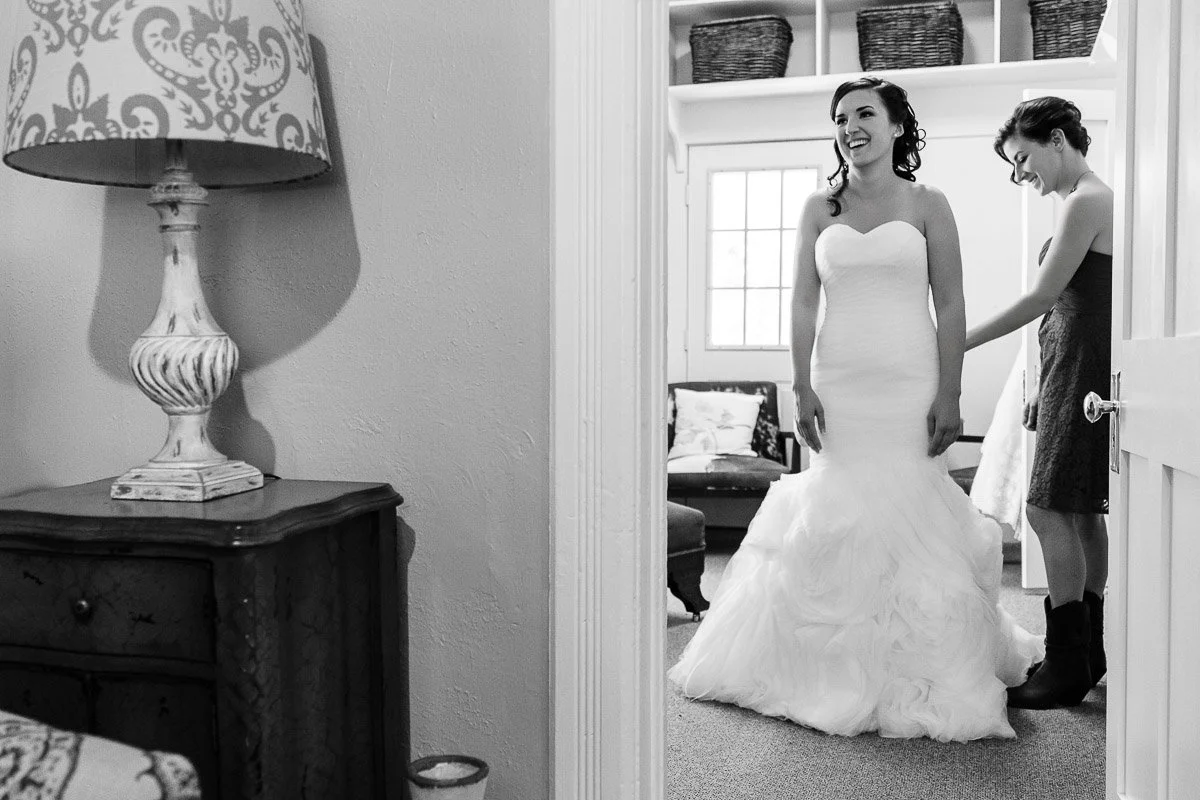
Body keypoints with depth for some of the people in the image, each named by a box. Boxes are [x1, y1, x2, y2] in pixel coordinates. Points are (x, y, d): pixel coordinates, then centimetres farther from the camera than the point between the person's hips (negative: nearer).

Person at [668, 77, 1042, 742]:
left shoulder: (927, 206, 4)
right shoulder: (819, 209, 9)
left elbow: (950, 306, 1)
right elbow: (803, 304, 5)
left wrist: (949, 394, -7)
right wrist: (802, 389, -4)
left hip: (910, 384, -2)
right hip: (838, 384, 2)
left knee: (911, 517, -1)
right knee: (838, 518, 4)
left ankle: (920, 679, 15)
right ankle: (845, 669, 18)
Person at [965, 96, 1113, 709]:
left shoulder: (1085, 202, -11)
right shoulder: (1093, 200, 20)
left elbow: (1042, 297, -15)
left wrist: (960, 344, -10)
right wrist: (1044, 389, 20)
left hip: (1082, 371, -10)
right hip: (1076, 370, 10)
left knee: (1049, 511, -11)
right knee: (1082, 514, 12)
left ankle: (1067, 668, -6)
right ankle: (1088, 654, 20)